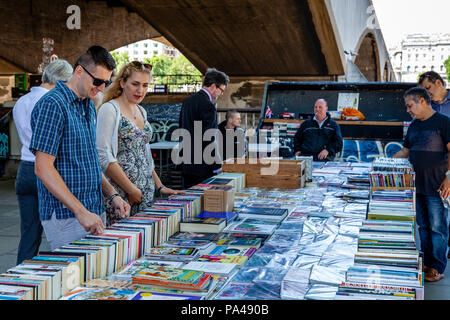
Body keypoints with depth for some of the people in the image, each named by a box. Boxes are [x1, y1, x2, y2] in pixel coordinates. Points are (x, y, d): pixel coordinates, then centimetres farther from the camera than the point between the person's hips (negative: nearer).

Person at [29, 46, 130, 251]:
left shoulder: (89, 106, 14)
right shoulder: (52, 105, -14)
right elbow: (43, 168, -19)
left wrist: (112, 195, 9)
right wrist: (81, 211, -23)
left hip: (94, 213, 8)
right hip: (66, 217, -8)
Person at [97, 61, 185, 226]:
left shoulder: (141, 111, 16)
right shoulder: (109, 109, -8)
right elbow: (104, 157, -15)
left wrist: (159, 186, 14)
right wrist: (131, 190, -15)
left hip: (146, 194, 7)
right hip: (121, 194, -7)